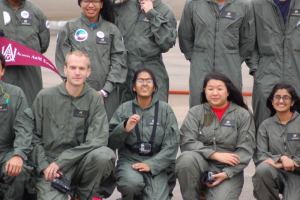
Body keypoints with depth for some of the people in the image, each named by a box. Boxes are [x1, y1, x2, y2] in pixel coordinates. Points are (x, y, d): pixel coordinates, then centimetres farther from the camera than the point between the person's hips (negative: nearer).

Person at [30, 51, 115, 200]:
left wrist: (60, 161, -14)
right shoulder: (45, 97, 2)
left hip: (80, 163, 2)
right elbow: (34, 136, 5)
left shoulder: (94, 99, 0)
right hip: (50, 168, -1)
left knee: (105, 155, -30)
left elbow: (99, 139, -10)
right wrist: (44, 166, -10)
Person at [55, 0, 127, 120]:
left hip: (107, 95, 1)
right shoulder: (69, 28, 8)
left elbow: (119, 61, 4)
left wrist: (105, 90, -6)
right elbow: (62, 60, 4)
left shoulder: (111, 29, 10)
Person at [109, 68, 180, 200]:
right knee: (133, 183, -33)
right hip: (129, 160, 0)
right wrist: (125, 128, -16)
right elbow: (110, 143, 3)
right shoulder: (125, 109, 6)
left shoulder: (165, 109, 4)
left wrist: (150, 164, -12)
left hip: (155, 163, 0)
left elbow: (171, 145, -1)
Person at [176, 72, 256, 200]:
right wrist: (215, 154, -15)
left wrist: (226, 174, -14)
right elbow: (186, 142, -5)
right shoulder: (196, 112, 9)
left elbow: (246, 150, -2)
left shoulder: (243, 115, 5)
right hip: (202, 164, 1)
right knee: (187, 158, -33)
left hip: (229, 171, -1)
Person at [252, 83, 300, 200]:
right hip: (276, 174, 2)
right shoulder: (266, 125, 9)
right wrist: (281, 158, -17)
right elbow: (259, 155, 1)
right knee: (263, 168, -33)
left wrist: (276, 162, -13)